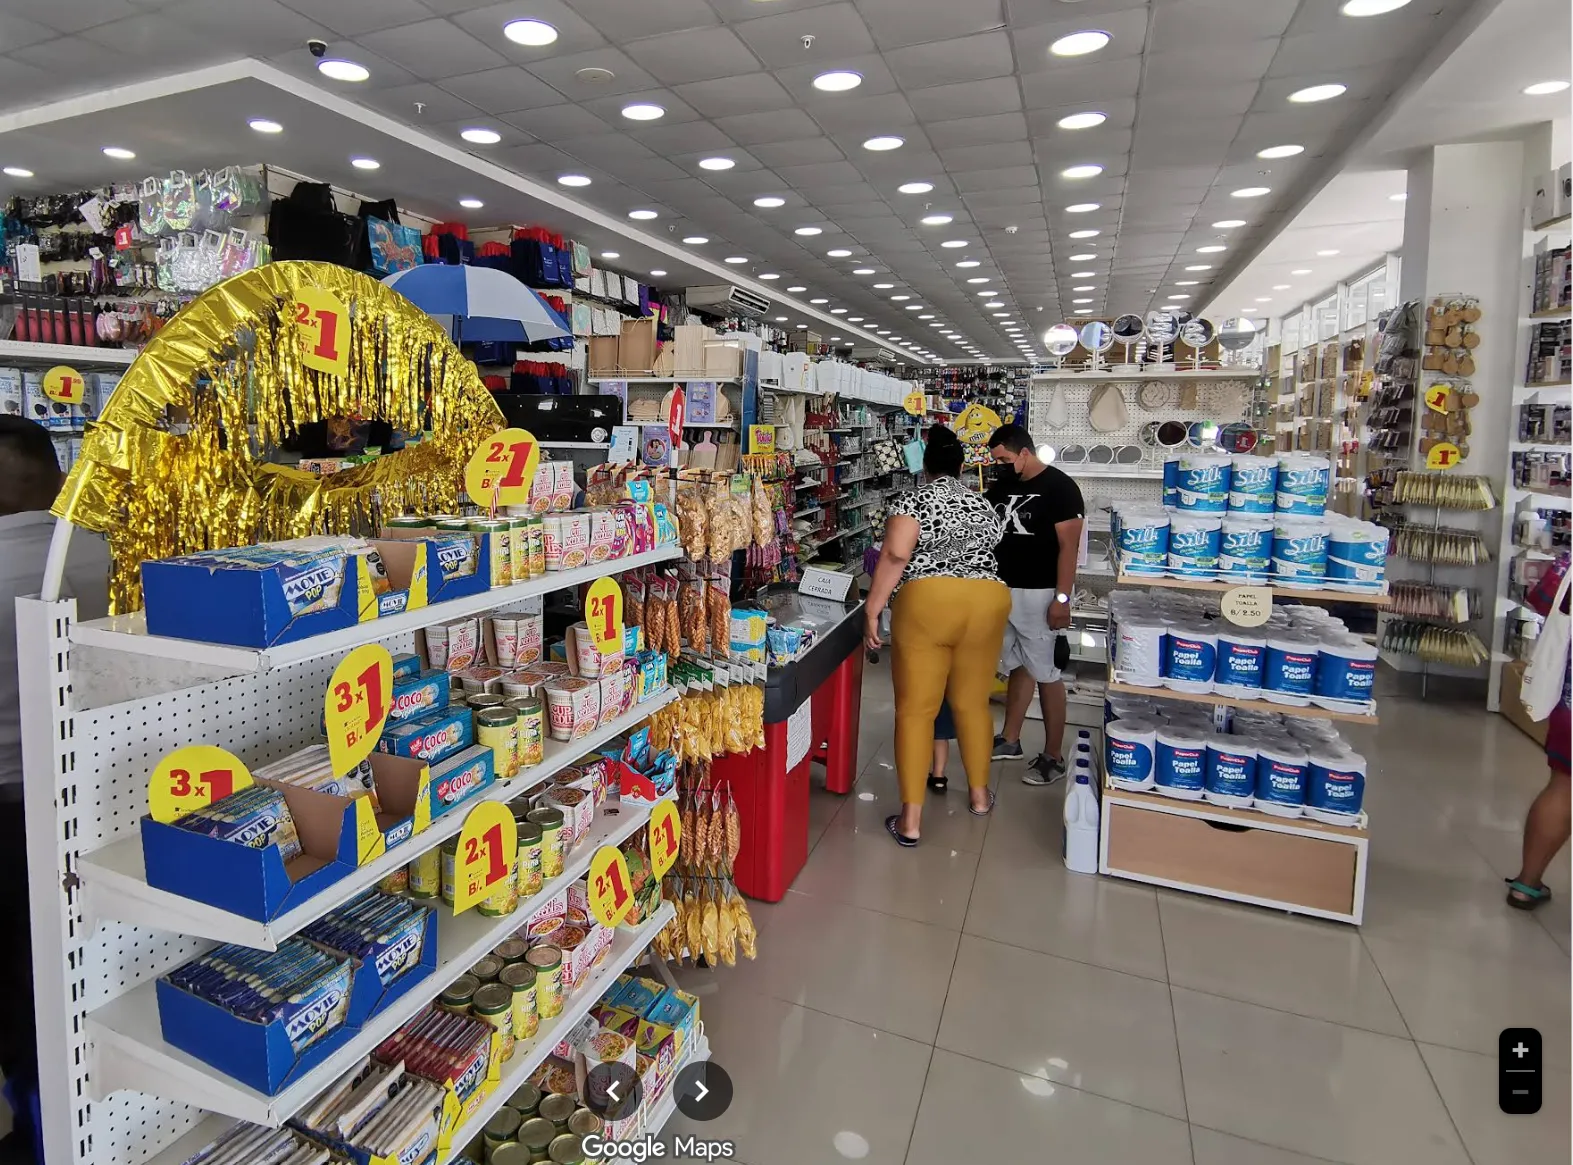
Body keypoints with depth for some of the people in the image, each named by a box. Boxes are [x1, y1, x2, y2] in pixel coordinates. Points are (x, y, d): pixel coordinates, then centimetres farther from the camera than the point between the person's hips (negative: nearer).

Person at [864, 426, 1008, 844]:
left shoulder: (914, 501, 0)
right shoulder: (984, 505, 17)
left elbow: (895, 555, -13)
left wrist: (872, 609, -10)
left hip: (928, 603, -5)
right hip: (987, 602, 5)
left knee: (915, 710, 1)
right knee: (973, 702, 20)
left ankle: (910, 819, 3)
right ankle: (979, 793, 35)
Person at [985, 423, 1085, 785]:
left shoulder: (1059, 487, -10)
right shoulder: (1001, 487, 9)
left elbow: (1069, 546, -15)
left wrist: (1062, 598, -19)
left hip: (1040, 593, -7)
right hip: (1005, 589, 7)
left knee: (1045, 673, -1)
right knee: (1017, 667, 16)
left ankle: (1053, 757, 9)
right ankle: (1010, 741, 27)